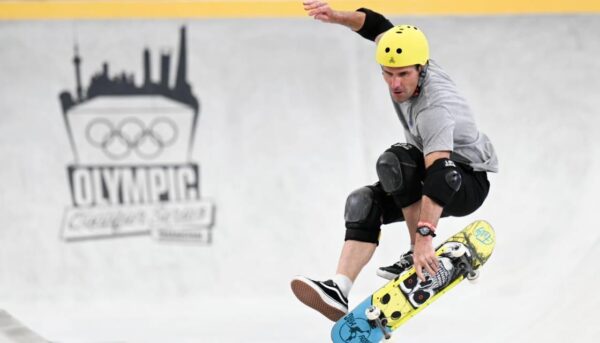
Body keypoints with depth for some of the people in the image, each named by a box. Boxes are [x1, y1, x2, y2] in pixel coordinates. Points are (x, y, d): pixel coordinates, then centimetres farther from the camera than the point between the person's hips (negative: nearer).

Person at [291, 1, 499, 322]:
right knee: (363, 202, -14)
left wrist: (424, 237, -55)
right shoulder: (404, 60, -12)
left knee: (393, 162, -33)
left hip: (469, 183, -8)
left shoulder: (434, 108, -35)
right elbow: (378, 26, 5)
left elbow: (438, 177, -45)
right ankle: (339, 290, -30)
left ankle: (421, 256, -21)